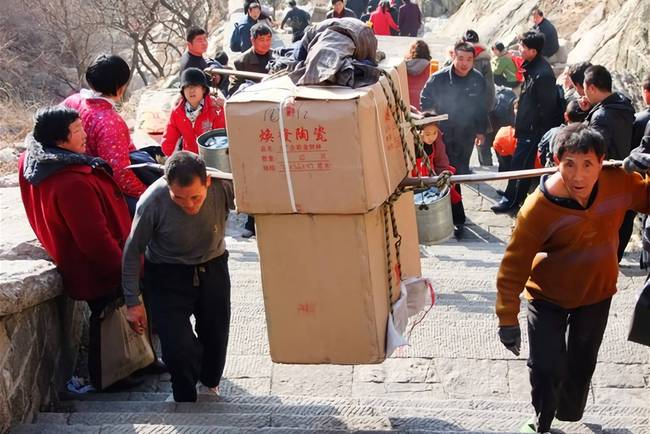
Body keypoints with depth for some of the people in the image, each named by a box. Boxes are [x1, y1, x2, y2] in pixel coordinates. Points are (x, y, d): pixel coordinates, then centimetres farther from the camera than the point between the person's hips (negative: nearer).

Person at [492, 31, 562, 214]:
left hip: (533, 129, -9)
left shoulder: (543, 74, -26)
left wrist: (539, 131, -17)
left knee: (521, 163, 1)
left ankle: (512, 200, 13)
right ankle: (512, 194, 33)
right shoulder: (532, 66, 4)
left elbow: (547, 106, -23)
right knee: (520, 161, 20)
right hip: (527, 125, 9)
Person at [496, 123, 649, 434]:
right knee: (547, 368, -2)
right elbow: (514, 266, -24)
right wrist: (508, 319, -20)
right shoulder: (539, 207, -31)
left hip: (597, 293, 4)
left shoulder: (619, 182, -20)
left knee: (582, 363, 20)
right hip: (549, 297, -4)